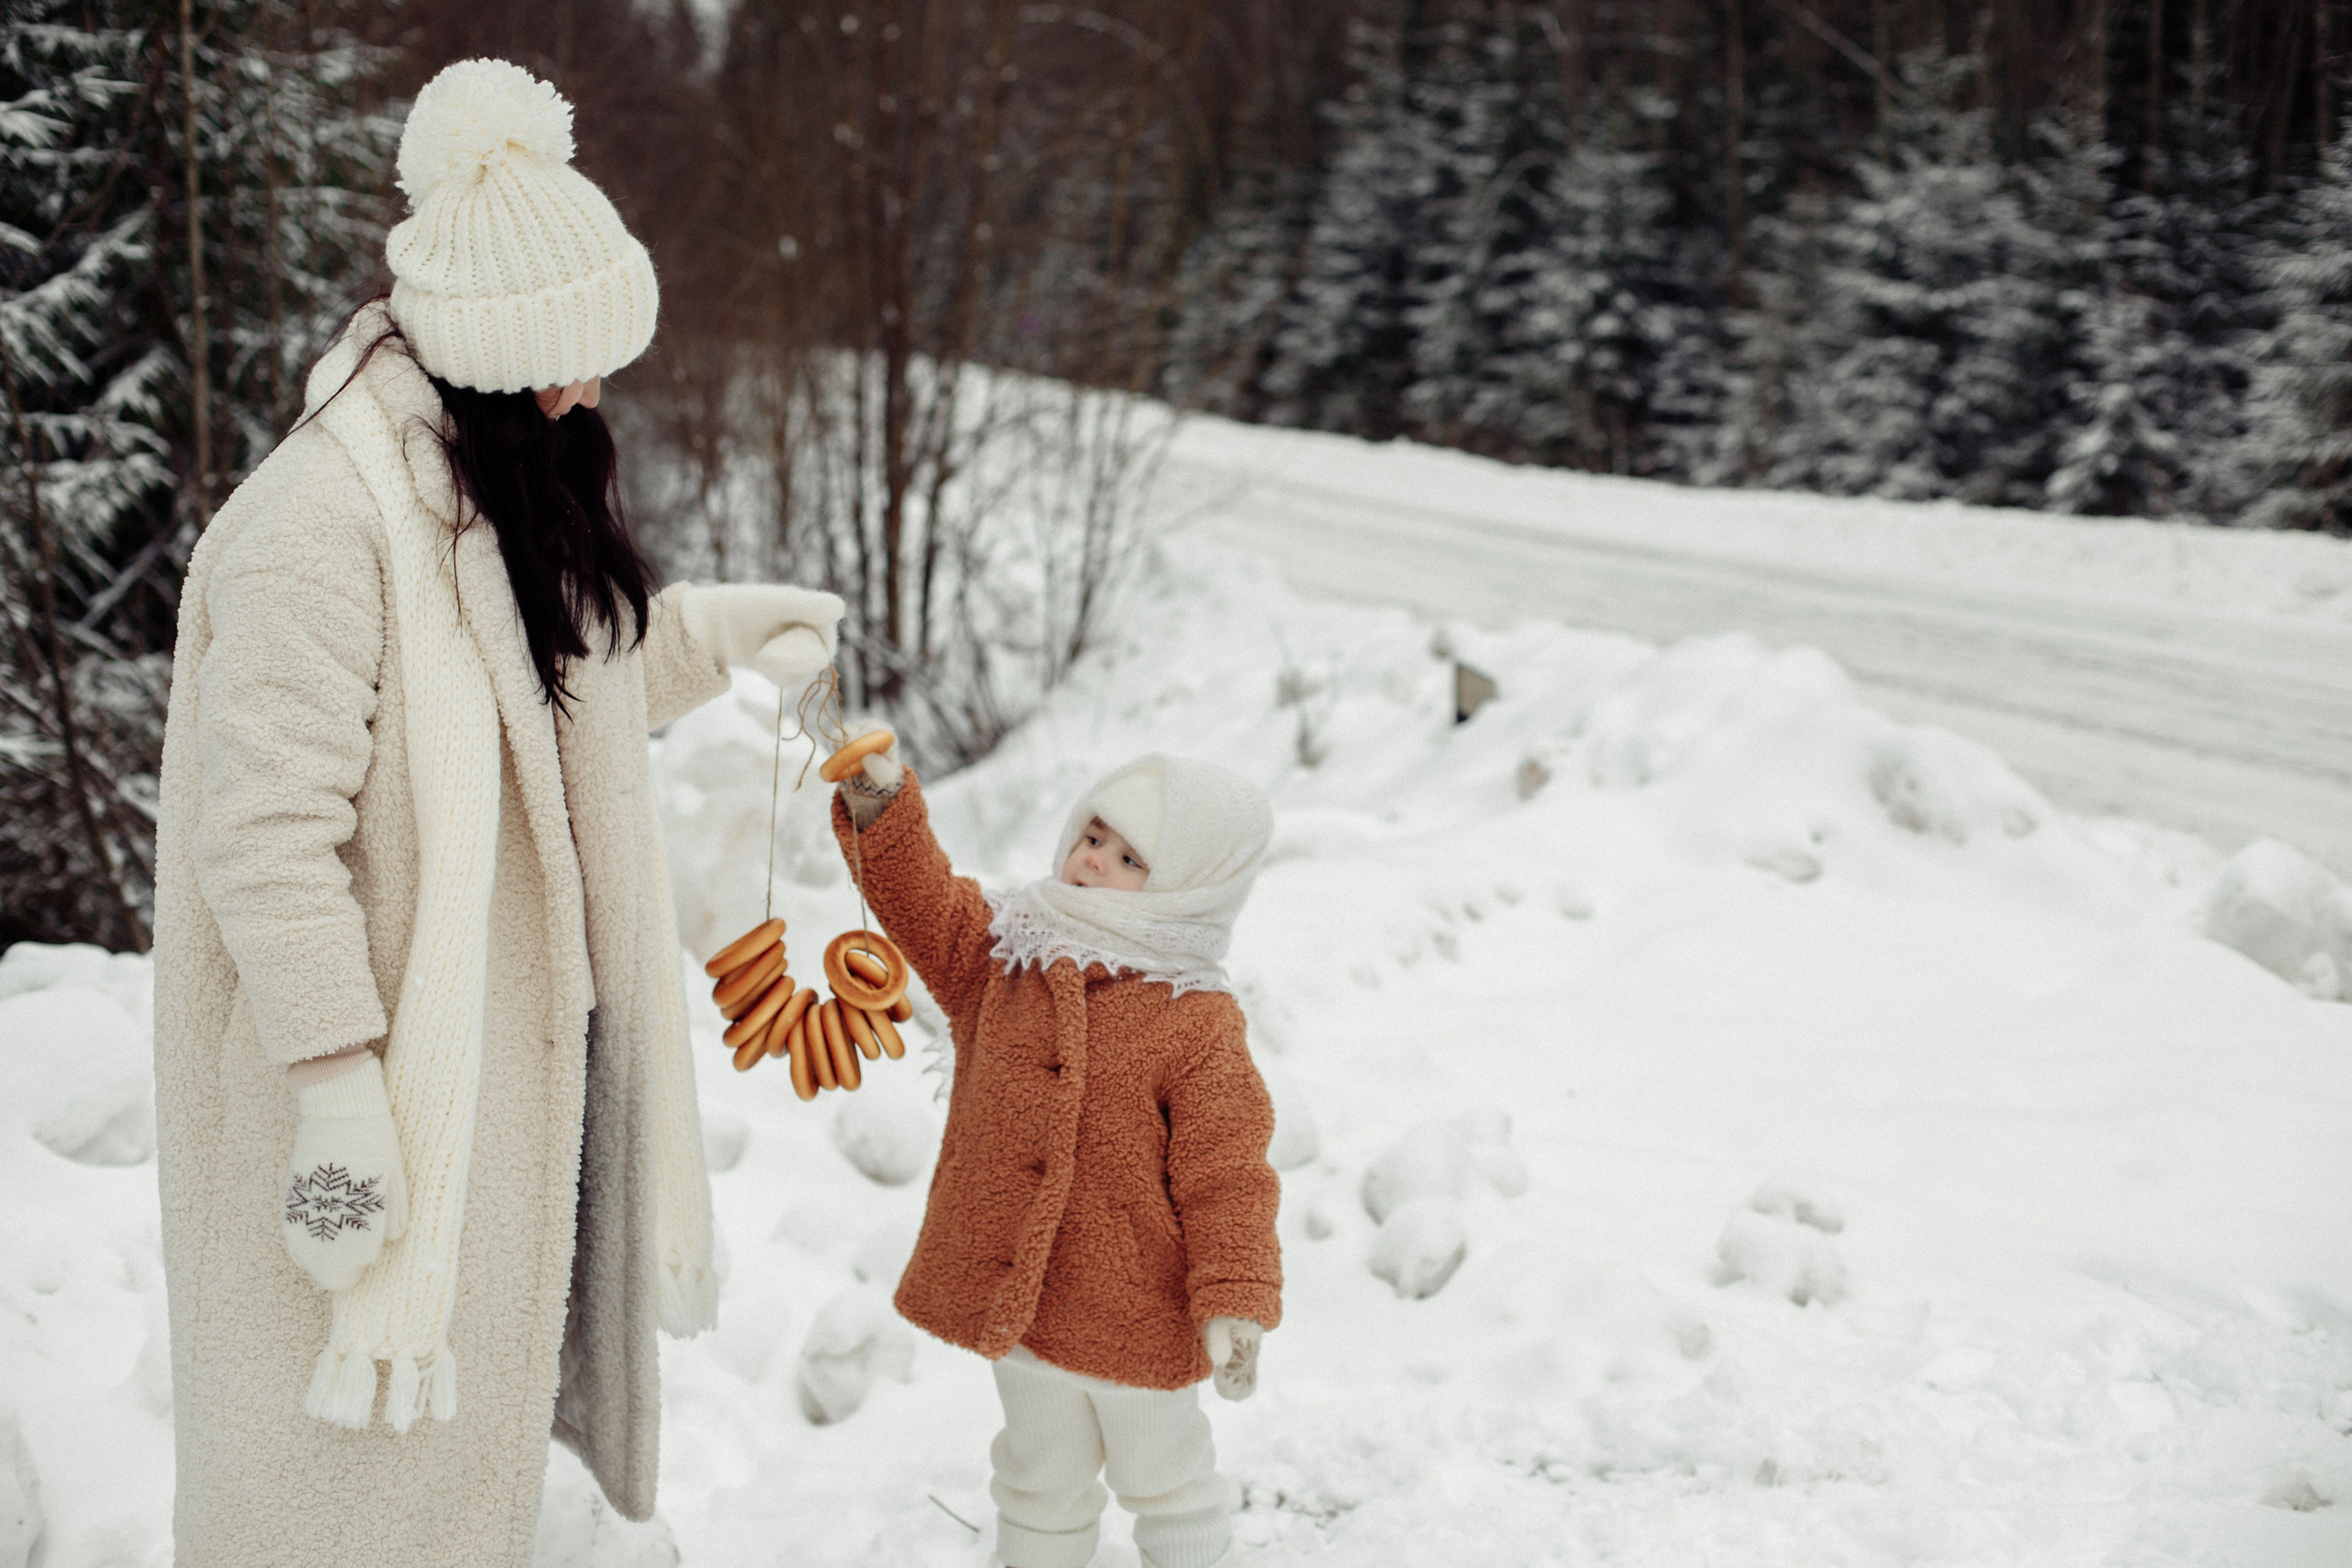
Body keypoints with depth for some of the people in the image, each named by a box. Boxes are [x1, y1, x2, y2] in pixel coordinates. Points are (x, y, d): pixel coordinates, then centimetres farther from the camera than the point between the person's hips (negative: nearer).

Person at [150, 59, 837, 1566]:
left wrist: (709, 634, 12)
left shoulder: (502, 480, 6)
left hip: (527, 1054, 9)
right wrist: (337, 1093, -26)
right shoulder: (320, 524, -25)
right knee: (375, 1445, 5)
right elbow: (269, 835, -25)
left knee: (507, 1374, 21)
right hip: (400, 1096, -9)